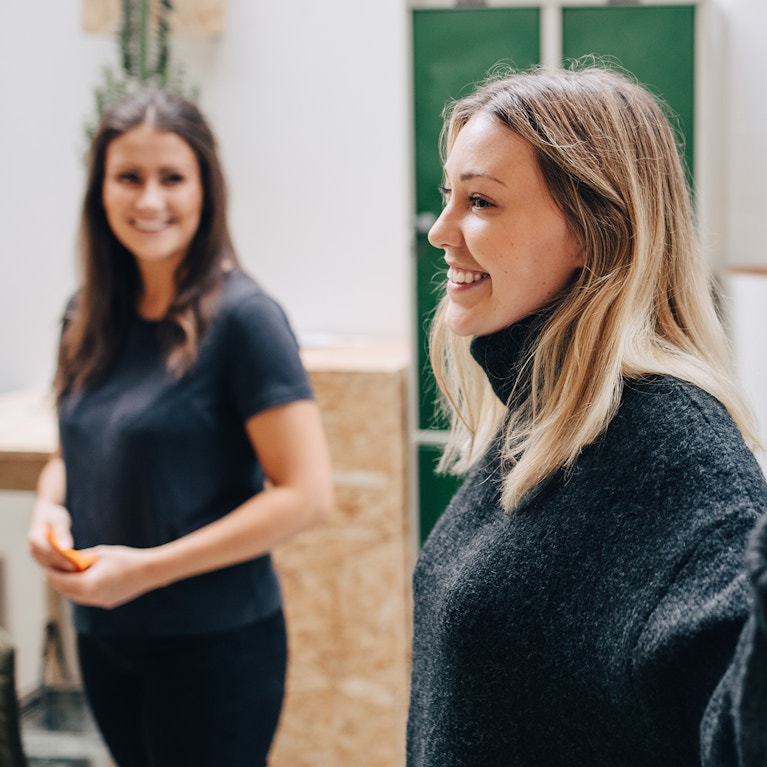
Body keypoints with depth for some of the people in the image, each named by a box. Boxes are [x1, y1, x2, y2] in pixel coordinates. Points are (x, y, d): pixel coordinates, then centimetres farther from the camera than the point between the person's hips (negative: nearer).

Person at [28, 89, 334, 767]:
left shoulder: (241, 317, -15)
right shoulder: (89, 318, 4)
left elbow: (307, 494, -19)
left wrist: (147, 568, -19)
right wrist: (50, 505, -4)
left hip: (213, 643, -6)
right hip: (103, 636, 6)